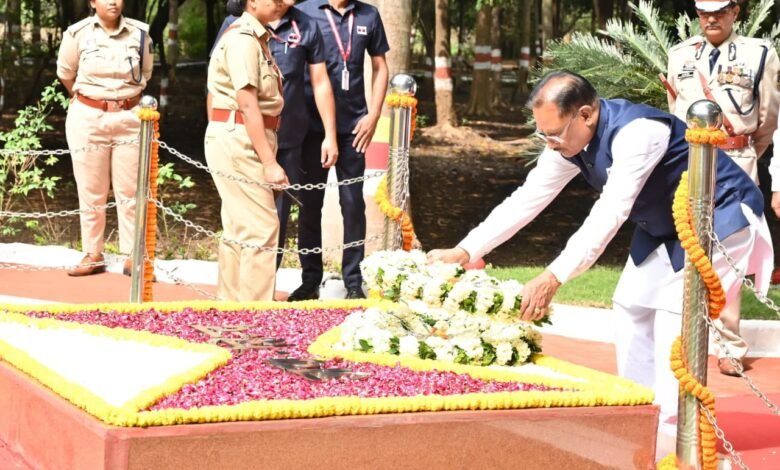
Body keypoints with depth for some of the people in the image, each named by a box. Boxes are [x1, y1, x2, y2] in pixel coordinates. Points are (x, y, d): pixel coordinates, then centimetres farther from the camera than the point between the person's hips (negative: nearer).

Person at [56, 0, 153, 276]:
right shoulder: (78, 34, -6)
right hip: (87, 118, -1)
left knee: (130, 191, 2)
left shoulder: (140, 34, -2)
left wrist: (124, 104, 12)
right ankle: (92, 256, 14)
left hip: (129, 119, 1)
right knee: (91, 192, 5)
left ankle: (133, 257, 9)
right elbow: (65, 74, 10)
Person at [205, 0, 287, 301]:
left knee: (239, 228, 14)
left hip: (244, 142, 10)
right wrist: (269, 162, -24)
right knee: (261, 228, -11)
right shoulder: (242, 39, -15)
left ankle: (230, 304, 21)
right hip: (238, 139, -10)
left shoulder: (256, 38, 16)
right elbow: (248, 105, -21)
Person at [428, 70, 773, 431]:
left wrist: (553, 278, -44)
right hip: (664, 225, 9)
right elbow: (527, 199, -4)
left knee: (676, 314, -17)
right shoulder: (569, 140, -8)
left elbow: (609, 215, -39)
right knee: (631, 310, 8)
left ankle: (671, 433, -11)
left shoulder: (636, 131, -34)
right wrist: (464, 252, -10)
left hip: (721, 216, -9)